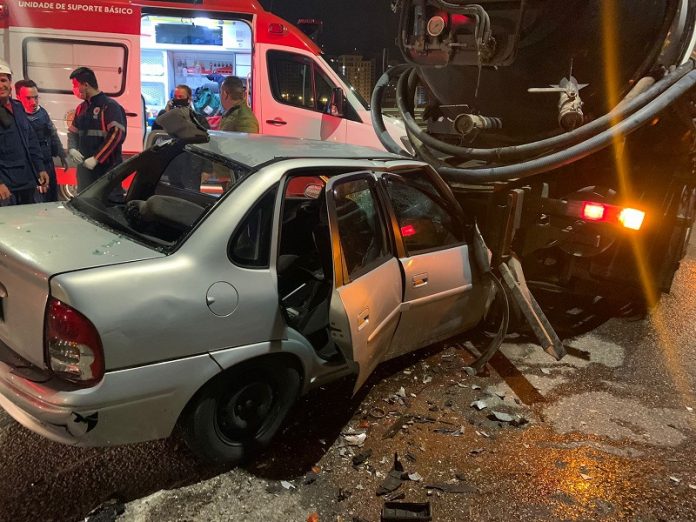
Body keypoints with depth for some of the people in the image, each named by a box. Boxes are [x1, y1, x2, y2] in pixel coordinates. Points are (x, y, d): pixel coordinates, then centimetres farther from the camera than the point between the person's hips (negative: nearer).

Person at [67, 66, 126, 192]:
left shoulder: (109, 106, -6)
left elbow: (116, 134, -17)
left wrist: (96, 158, -18)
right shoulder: (81, 108, 17)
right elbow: (73, 132, 24)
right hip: (85, 167, 8)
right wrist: (72, 149, 1)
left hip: (107, 168, -8)